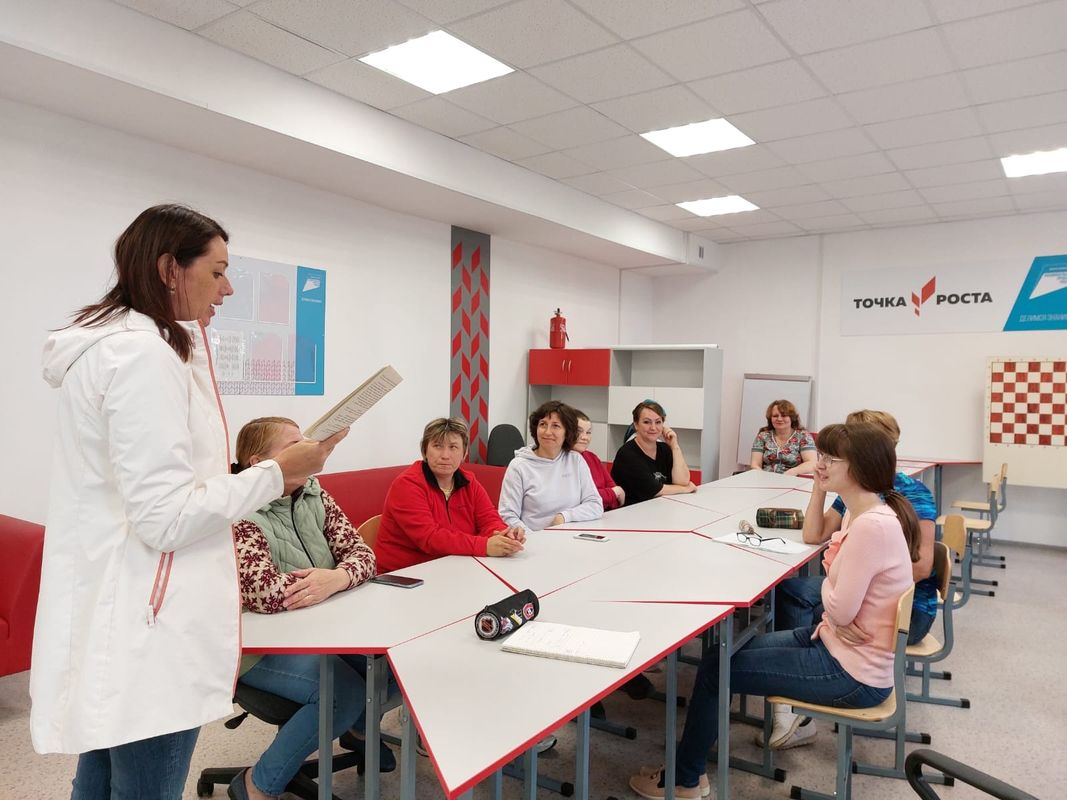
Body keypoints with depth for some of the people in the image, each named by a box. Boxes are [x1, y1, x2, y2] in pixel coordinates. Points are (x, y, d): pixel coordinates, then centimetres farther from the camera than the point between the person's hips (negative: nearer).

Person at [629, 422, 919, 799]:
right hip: (836, 643, 10)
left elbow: (839, 611, -25)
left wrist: (829, 577, -7)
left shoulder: (871, 526, -28)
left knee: (715, 667, -3)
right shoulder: (861, 513, 2)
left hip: (853, 673, -10)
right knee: (728, 650, 15)